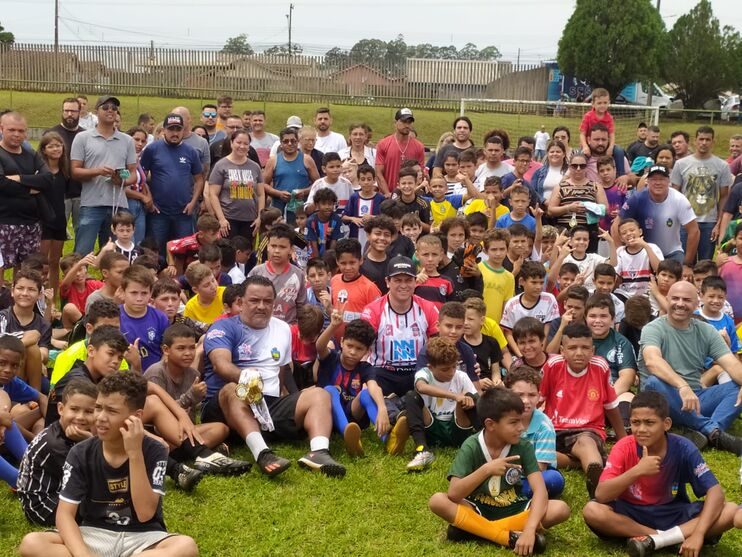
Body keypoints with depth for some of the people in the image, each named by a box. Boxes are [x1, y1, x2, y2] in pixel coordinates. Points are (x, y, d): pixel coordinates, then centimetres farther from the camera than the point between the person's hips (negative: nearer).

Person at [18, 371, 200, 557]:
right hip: (95, 535, 2)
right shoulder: (81, 454, -5)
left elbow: (145, 513, -20)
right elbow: (65, 514, -11)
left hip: (141, 538, -1)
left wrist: (135, 453, -25)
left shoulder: (154, 452, -10)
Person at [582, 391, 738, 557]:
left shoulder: (682, 448, -16)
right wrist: (637, 471, -37)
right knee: (592, 510, -31)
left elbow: (715, 491, -19)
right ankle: (673, 537, -24)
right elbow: (600, 495, -25)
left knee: (730, 511, -23)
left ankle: (654, 541, -28)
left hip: (674, 515, 1)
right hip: (631, 515, -1)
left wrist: (698, 534, -33)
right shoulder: (624, 448, -16)